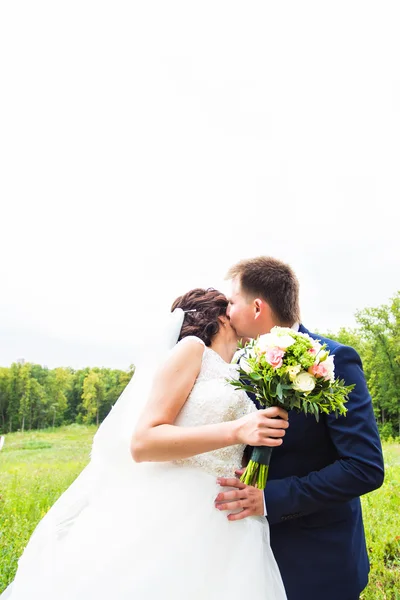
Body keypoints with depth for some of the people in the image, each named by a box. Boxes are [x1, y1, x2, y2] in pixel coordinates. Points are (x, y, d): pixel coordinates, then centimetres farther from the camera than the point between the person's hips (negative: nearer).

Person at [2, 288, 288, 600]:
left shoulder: (233, 379, 19)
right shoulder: (192, 348, -3)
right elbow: (143, 442, -14)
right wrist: (236, 431, -20)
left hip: (223, 528, 7)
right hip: (171, 518, -7)